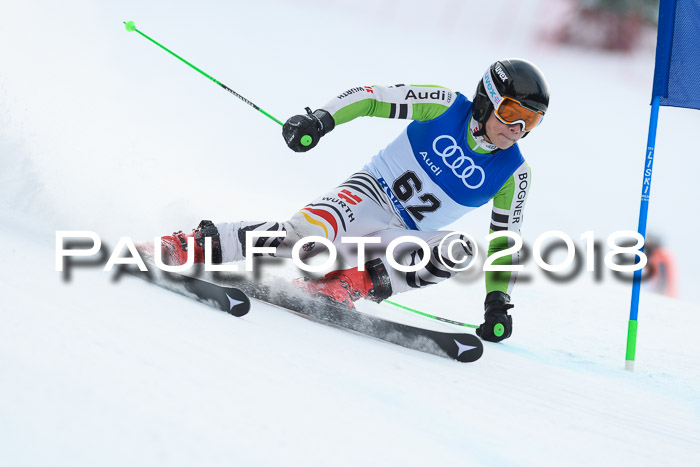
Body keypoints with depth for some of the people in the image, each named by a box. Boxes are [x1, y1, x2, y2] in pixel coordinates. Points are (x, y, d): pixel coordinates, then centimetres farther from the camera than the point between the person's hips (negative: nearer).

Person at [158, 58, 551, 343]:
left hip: (408, 238, 3)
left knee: (460, 251, -29)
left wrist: (498, 300, 0)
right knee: (310, 231, -34)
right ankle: (197, 244, -24)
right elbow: (371, 96, -7)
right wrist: (321, 119, -23)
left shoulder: (514, 173, -2)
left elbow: (506, 239, 7)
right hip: (370, 194, -3)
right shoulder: (446, 107, -9)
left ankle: (351, 283, -31)